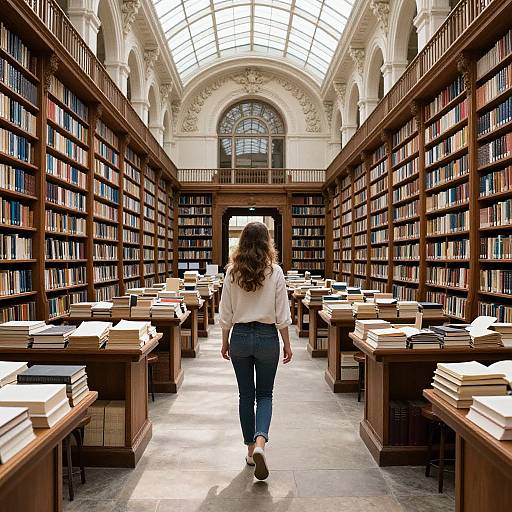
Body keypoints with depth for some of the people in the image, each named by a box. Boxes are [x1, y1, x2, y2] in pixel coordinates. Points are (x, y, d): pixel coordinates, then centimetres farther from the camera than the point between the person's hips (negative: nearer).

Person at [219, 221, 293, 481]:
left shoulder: (232, 272, -5)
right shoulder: (275, 272, -8)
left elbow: (226, 313, -1)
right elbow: (282, 315, -6)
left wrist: (225, 341, 11)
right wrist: (287, 344, 4)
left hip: (240, 337, 1)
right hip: (267, 337, -1)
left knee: (246, 395, 16)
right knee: (264, 395, 13)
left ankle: (251, 449, 25)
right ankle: (260, 442, -7)